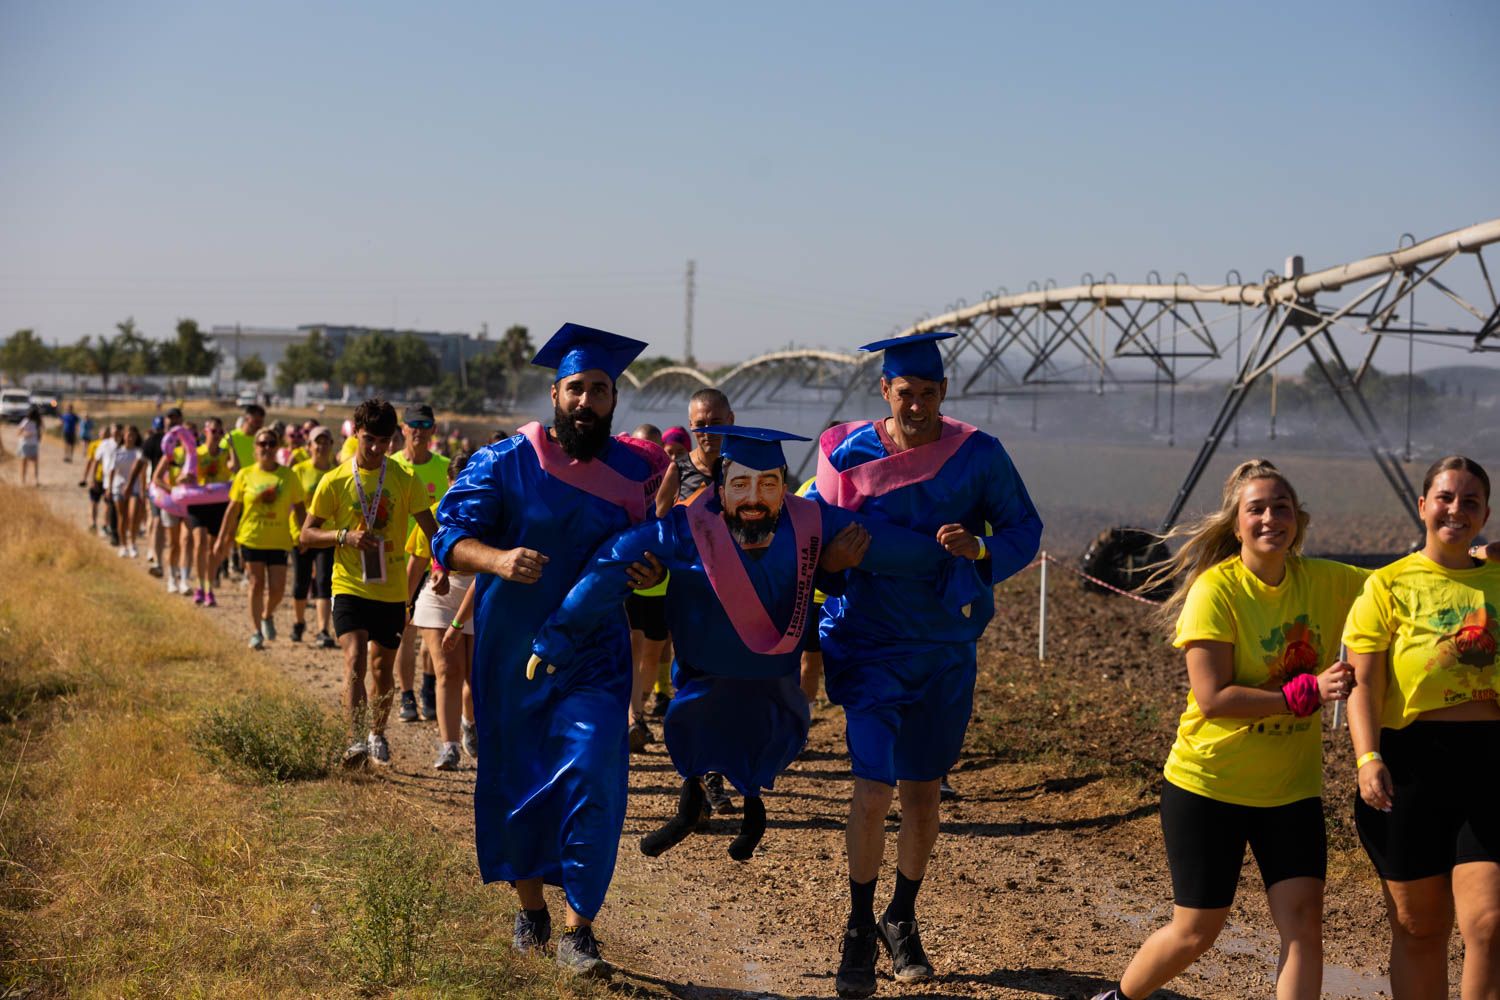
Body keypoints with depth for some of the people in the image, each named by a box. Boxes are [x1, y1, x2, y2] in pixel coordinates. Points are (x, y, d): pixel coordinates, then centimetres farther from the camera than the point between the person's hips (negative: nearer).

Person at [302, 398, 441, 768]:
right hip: (349, 586, -2)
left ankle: (377, 735, 35)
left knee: (382, 668, 15)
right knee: (355, 660, -21)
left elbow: (429, 528, -2)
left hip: (391, 590, 2)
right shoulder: (335, 481, -2)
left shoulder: (404, 480, 0)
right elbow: (307, 535, 1)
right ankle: (355, 741, -28)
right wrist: (345, 535, -17)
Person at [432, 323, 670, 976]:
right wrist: (499, 560, -30)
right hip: (512, 653, 0)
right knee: (516, 782, 10)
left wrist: (651, 573, -12)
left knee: (591, 778, -13)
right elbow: (450, 535, -10)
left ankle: (578, 931, -3)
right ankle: (530, 906, 32)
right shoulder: (507, 462, -4)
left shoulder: (636, 470, 2)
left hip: (595, 654, 0)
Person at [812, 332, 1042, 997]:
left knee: (921, 792, 11)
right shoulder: (846, 454, -6)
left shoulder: (978, 456, -6)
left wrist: (981, 548, -20)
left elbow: (1025, 528, 0)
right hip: (871, 643, -1)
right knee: (873, 792, -9)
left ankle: (902, 921, 31)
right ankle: (860, 932, 9)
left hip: (945, 647, 1)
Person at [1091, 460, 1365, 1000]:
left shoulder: (1323, 581, -2)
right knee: (1196, 931, 5)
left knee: (1303, 919, -6)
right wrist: (1308, 692, -26)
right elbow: (1213, 698, -21)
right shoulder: (1216, 589, -16)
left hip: (1291, 788, 4)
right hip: (1209, 786, -4)